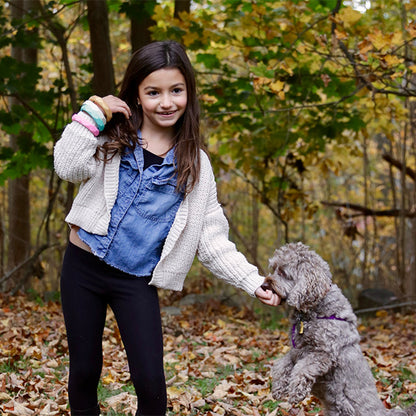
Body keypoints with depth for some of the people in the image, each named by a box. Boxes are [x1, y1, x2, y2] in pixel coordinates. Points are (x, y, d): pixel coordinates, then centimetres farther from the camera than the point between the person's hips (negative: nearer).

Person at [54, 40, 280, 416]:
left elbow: (212, 238, 2)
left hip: (137, 282, 0)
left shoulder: (194, 164, 4)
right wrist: (94, 111, -13)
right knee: (84, 370, 9)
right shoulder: (113, 137, 1)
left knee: (150, 382, -6)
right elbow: (68, 167, -17)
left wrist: (253, 282, -6)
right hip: (84, 267, 0)